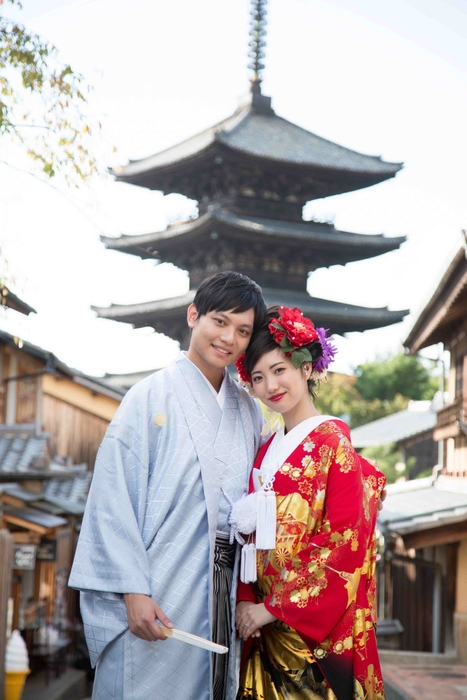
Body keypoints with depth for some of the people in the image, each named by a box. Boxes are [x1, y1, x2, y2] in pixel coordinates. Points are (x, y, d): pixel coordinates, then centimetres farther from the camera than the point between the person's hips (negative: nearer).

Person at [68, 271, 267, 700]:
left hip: (222, 592, 5)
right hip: (158, 591, -5)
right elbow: (116, 499, -9)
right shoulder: (153, 396, -3)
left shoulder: (248, 411, 13)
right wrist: (134, 590, -15)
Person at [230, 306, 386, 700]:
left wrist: (275, 607, -15)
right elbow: (250, 534, 14)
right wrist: (246, 601, -2)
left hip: (315, 628, -6)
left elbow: (344, 545, -15)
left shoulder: (333, 445, -8)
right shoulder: (267, 450, 13)